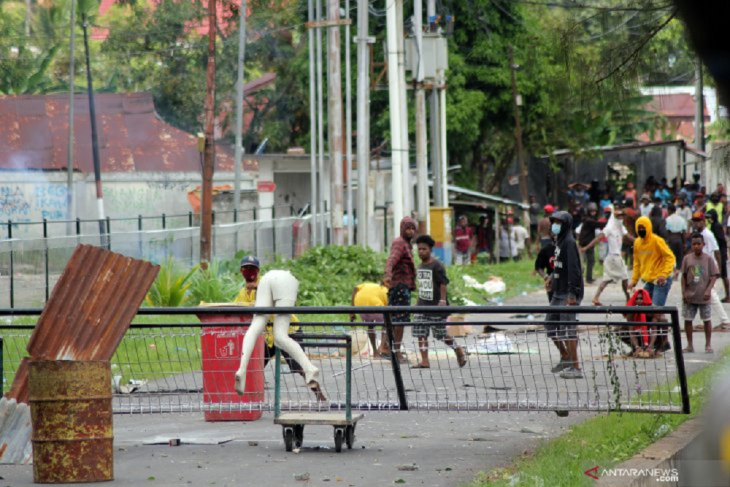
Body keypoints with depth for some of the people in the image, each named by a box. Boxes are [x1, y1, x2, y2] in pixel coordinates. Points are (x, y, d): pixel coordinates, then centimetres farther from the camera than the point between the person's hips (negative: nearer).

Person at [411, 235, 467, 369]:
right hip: (422, 305, 7)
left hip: (436, 307, -7)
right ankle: (425, 361, -3)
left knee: (441, 334, 0)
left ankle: (459, 351, 22)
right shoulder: (420, 267, 13)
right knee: (421, 333, -3)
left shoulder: (437, 266, -9)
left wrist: (443, 300, -22)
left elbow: (443, 284, -14)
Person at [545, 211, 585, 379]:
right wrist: (552, 277, 15)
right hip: (559, 292, 10)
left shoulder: (569, 243, -15)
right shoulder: (559, 241, 14)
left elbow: (574, 269, -22)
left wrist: (572, 294, -26)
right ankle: (565, 356, 29)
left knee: (568, 327, -9)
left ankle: (576, 368, -7)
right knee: (550, 322, 16)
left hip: (569, 293, -10)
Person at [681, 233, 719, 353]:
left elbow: (714, 276, -3)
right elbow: (684, 277, 7)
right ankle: (690, 345, 12)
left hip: (704, 297, -2)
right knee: (687, 319, 2)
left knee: (707, 320, 5)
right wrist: (684, 292, -1)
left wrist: (708, 290, -16)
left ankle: (708, 345, 15)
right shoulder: (687, 259, 3)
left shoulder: (708, 259, -2)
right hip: (690, 296, 2)